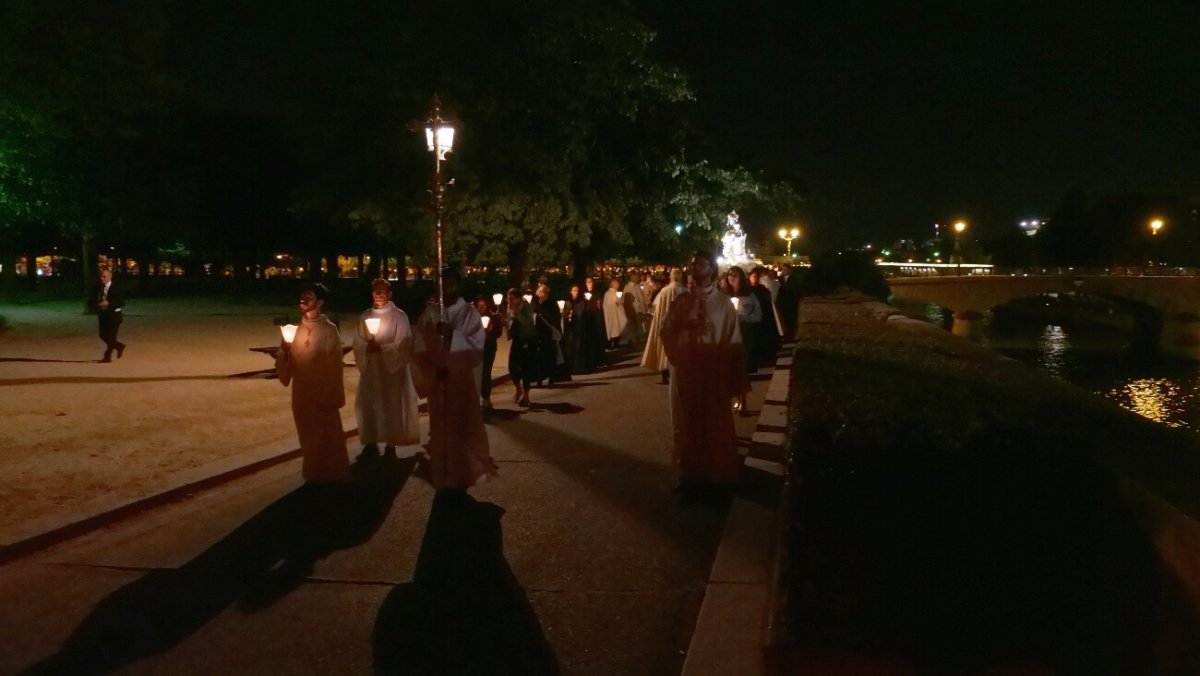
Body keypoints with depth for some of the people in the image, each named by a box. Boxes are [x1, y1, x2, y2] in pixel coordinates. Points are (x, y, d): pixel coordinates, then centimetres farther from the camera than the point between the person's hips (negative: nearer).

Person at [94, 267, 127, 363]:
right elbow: (95, 300, 13)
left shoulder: (116, 287, -10)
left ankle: (107, 356, 6)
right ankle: (119, 346, 30)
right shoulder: (99, 288, 6)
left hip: (114, 315, -6)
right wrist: (97, 304, -10)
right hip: (103, 315, 6)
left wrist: (109, 303, -28)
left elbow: (122, 302, -16)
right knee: (103, 336, 9)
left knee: (111, 337, -4)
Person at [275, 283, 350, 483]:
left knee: (327, 437, 4)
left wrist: (330, 396, -13)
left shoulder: (329, 330, -11)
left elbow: (335, 366, -11)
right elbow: (289, 362, 9)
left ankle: (331, 476, 17)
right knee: (308, 437, 14)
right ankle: (313, 475, 28)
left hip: (323, 393, -5)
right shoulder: (297, 329, 6)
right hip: (301, 393, 5)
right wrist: (284, 350, -11)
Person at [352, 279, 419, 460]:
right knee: (368, 405, 4)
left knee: (391, 407, 0)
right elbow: (358, 342, 4)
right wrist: (368, 348, -17)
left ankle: (390, 446, 9)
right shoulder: (365, 316, 8)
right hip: (370, 369, 4)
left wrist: (381, 348, -19)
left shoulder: (399, 316, -4)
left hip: (392, 369, -4)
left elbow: (402, 345, -9)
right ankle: (370, 444, 15)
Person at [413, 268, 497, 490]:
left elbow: (478, 350, -12)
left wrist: (452, 335, -24)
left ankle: (462, 479, 13)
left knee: (462, 431, 1)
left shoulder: (470, 314, -6)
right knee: (440, 431, 8)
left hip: (462, 382, -2)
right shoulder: (429, 314, -1)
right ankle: (442, 479, 19)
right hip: (437, 382, 2)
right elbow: (419, 350, 1)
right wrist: (433, 371, -14)